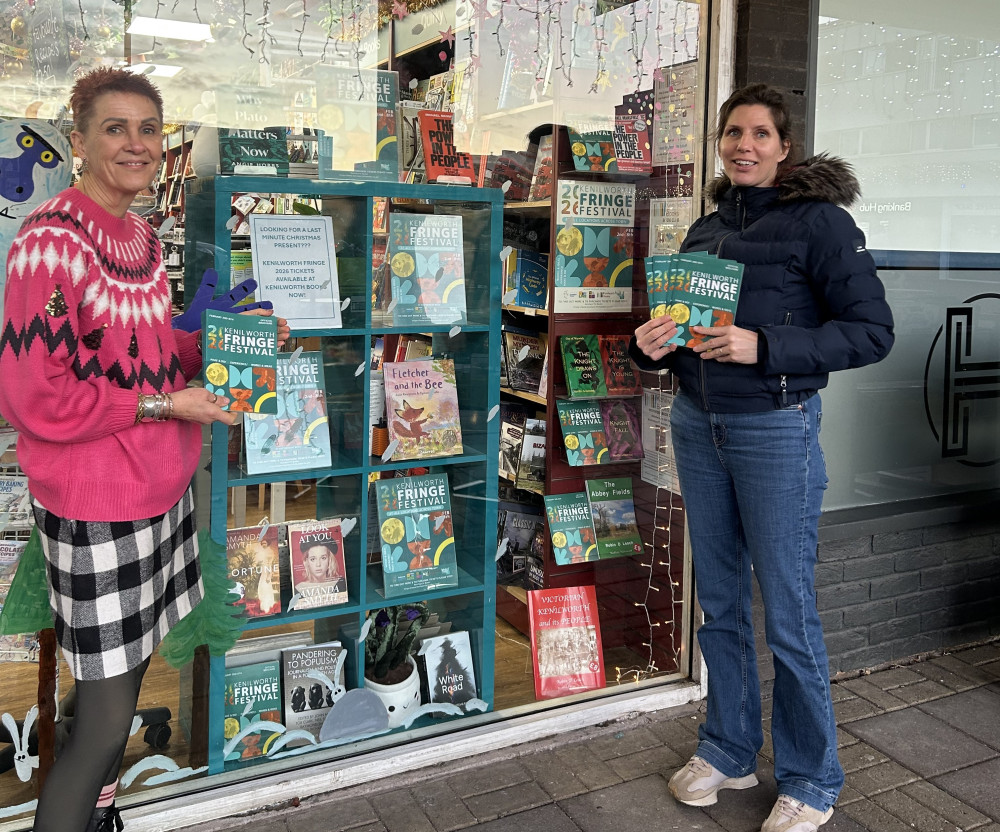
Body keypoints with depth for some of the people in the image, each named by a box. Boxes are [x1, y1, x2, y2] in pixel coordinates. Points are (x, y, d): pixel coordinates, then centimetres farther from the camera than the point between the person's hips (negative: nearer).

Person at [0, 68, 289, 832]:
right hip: (97, 507, -8)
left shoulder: (142, 237, 9)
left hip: (161, 487, 8)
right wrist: (163, 404, -16)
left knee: (129, 672, 20)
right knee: (104, 717, 0)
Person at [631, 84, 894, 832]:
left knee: (788, 612, 1)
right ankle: (729, 750, 32)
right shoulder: (706, 229, 13)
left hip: (776, 429, -6)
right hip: (698, 426, 6)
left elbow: (872, 331, -11)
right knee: (719, 601, 14)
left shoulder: (819, 221, -6)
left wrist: (765, 347, -21)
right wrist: (651, 346, -3)